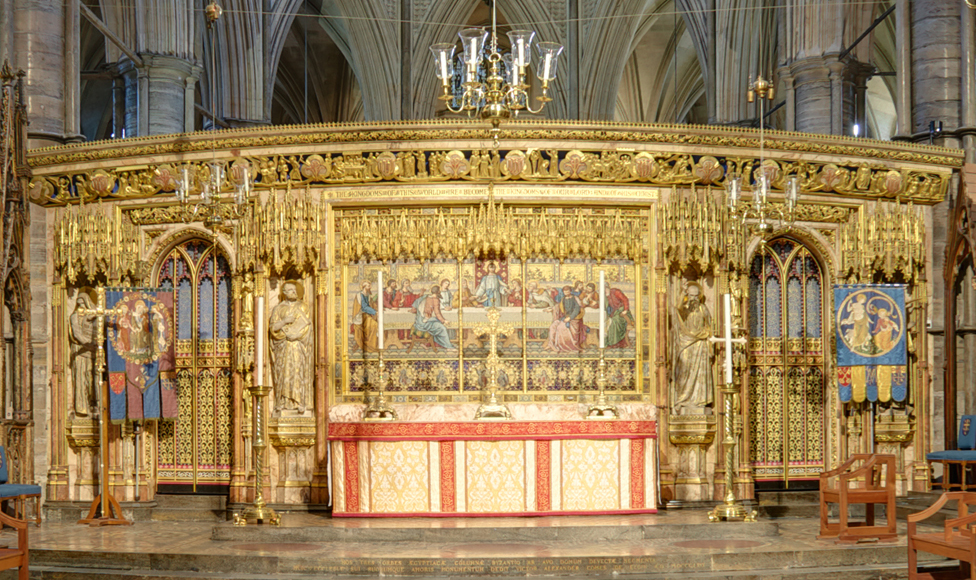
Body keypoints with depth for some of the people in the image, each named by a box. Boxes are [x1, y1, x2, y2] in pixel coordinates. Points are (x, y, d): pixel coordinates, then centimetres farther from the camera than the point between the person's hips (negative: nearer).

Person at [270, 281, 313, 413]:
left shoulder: (303, 307, 12)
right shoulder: (278, 309, 9)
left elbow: (307, 325, 4)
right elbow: (273, 328, 0)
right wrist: (285, 321, -15)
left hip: (299, 347, 0)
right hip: (283, 347, 0)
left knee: (299, 372, -8)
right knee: (283, 373, -6)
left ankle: (300, 403, -10)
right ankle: (282, 402, -4)